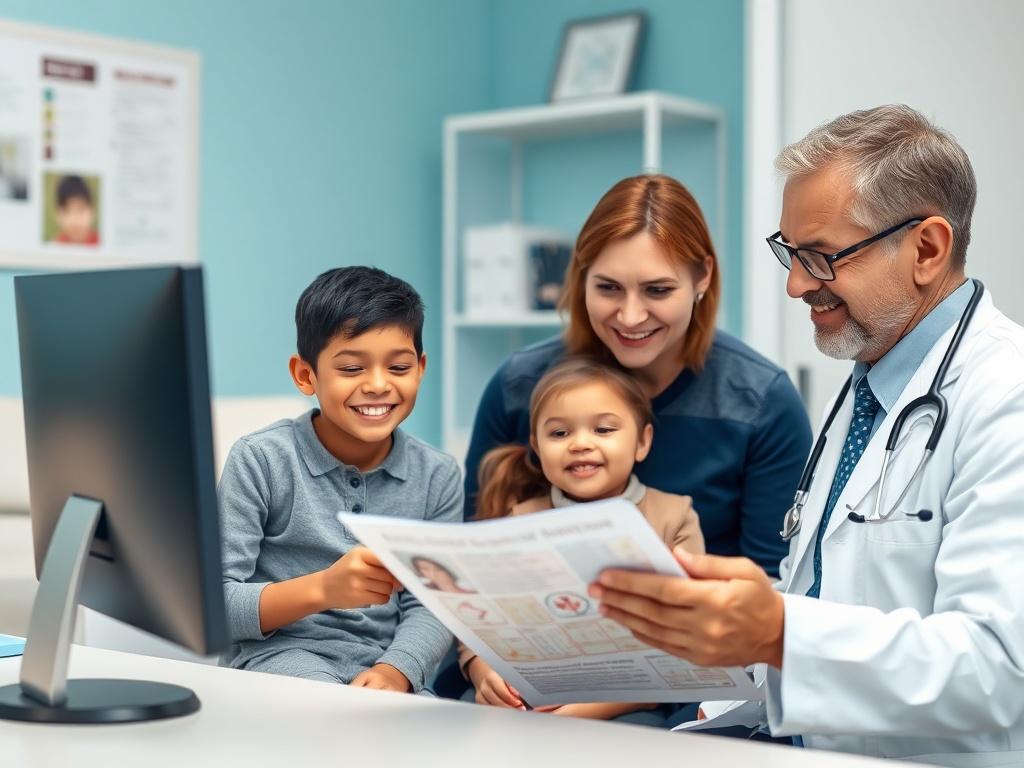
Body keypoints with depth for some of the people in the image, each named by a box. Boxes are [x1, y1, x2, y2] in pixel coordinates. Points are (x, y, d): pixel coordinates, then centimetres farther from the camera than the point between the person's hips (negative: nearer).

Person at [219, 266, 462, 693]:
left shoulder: (437, 476, 5)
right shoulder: (260, 461, -6)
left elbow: (429, 607, 1)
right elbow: (213, 604, -8)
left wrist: (395, 671, -21)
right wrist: (322, 589, -24)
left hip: (383, 665, 3)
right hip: (279, 653, -3)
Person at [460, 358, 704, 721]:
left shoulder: (674, 518, 5)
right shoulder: (520, 523, 11)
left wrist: (603, 704, -20)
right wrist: (487, 676, -18)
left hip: (632, 713, -2)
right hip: (530, 706, 3)